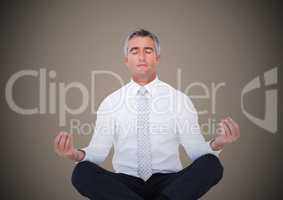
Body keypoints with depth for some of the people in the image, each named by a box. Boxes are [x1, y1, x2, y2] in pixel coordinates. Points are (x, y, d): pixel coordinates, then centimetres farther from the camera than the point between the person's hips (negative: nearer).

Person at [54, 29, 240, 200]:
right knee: (82, 173, -27)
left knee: (212, 165, -26)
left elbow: (196, 150, -2)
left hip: (169, 183, 0)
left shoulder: (180, 100, 3)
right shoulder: (110, 103, 5)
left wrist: (216, 144, -24)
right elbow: (98, 151, 1)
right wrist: (77, 154, -21)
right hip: (125, 183, 1)